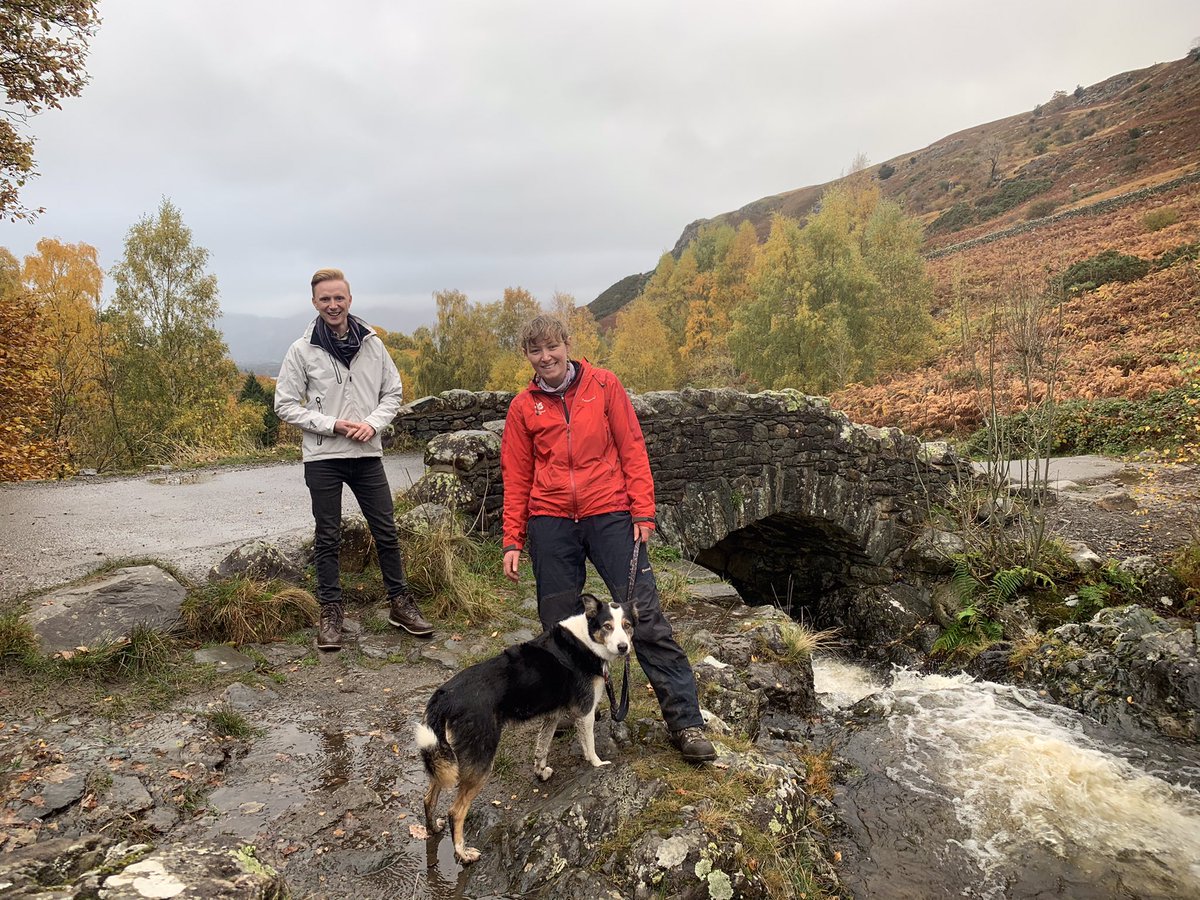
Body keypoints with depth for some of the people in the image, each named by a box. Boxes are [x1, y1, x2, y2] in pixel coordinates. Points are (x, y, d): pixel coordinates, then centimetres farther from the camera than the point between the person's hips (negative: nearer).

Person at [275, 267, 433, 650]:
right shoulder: (302, 350, -4)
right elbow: (285, 404, -2)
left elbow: (392, 392, 8)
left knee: (386, 531, 7)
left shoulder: (372, 343, 3)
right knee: (328, 538, 7)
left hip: (367, 454, 2)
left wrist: (373, 422, -10)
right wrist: (330, 425, -14)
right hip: (323, 457, -2)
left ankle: (400, 603, 21)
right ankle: (330, 611, 18)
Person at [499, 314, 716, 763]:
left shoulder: (604, 385, 4)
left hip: (610, 514, -2)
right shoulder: (523, 407, 8)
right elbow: (516, 478, 9)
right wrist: (512, 540, 4)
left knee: (645, 617, -5)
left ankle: (685, 722, 2)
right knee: (558, 624, 6)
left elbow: (632, 448, 3)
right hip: (550, 522, 2)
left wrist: (642, 511, -4)